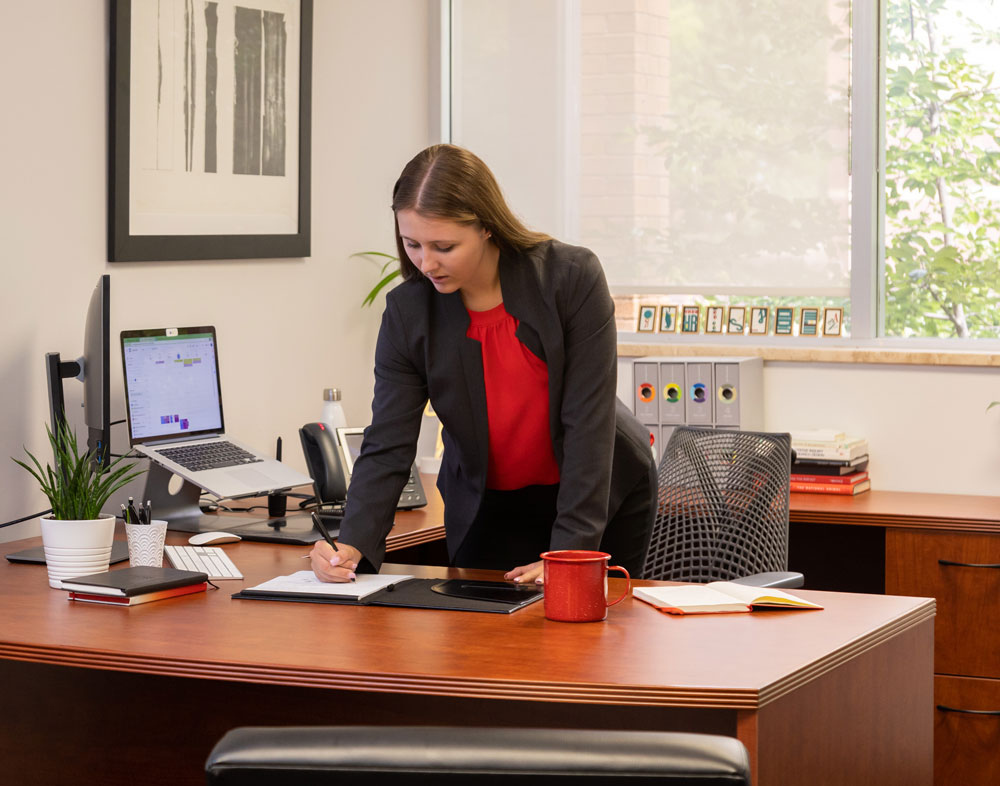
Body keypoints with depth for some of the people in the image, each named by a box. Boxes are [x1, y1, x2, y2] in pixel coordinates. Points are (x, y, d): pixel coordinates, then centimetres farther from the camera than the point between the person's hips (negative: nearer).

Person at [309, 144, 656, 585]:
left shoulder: (572, 277, -22)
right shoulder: (407, 312, -14)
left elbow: (589, 421, -23)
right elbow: (387, 448, -16)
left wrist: (569, 549, -28)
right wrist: (352, 544, -33)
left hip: (606, 491, -2)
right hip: (489, 509, 2)